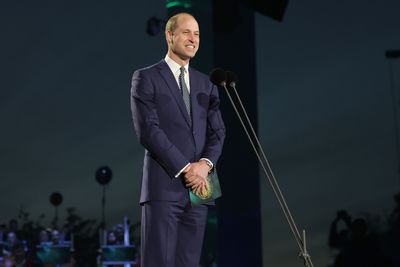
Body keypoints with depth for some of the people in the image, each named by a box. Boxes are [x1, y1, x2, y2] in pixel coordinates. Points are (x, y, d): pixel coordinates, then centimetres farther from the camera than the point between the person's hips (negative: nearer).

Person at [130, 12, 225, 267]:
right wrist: (184, 168, -13)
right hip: (164, 186, -5)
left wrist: (205, 163, -9)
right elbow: (148, 130, -9)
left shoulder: (206, 84, 17)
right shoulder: (146, 78, 2)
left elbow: (218, 131, 11)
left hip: (199, 186, 5)